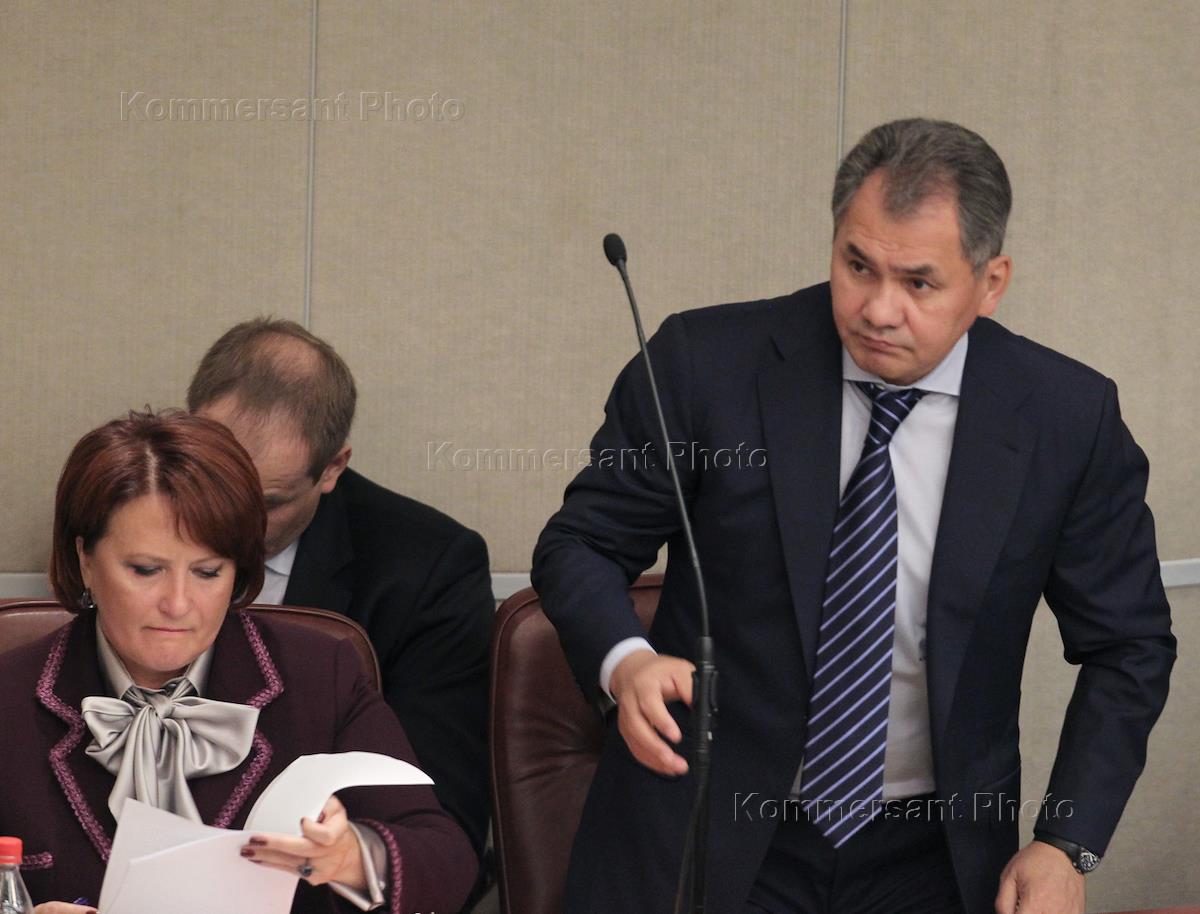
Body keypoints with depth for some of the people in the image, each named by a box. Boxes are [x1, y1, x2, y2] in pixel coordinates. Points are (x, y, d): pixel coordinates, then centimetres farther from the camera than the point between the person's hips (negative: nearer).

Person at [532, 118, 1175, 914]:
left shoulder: (1070, 418, -5)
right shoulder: (705, 364, -8)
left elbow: (1127, 647, 5)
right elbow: (581, 544, 1)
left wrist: (1067, 846, -6)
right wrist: (625, 661, -21)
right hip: (710, 843, -2)